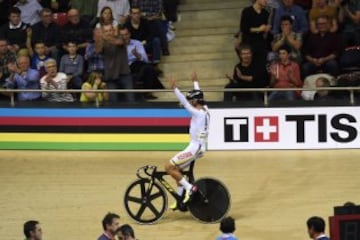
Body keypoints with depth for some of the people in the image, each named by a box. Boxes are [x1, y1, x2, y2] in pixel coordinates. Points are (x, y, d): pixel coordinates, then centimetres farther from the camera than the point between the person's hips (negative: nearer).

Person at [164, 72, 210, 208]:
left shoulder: (198, 113, -16)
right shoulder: (205, 110, 8)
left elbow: (184, 103, -27)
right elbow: (198, 96, 24)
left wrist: (175, 89, -33)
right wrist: (195, 82, 38)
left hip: (195, 147, -10)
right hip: (200, 147, 10)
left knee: (169, 167, -10)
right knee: (177, 169, 19)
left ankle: (189, 187, -12)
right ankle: (180, 200, 20)